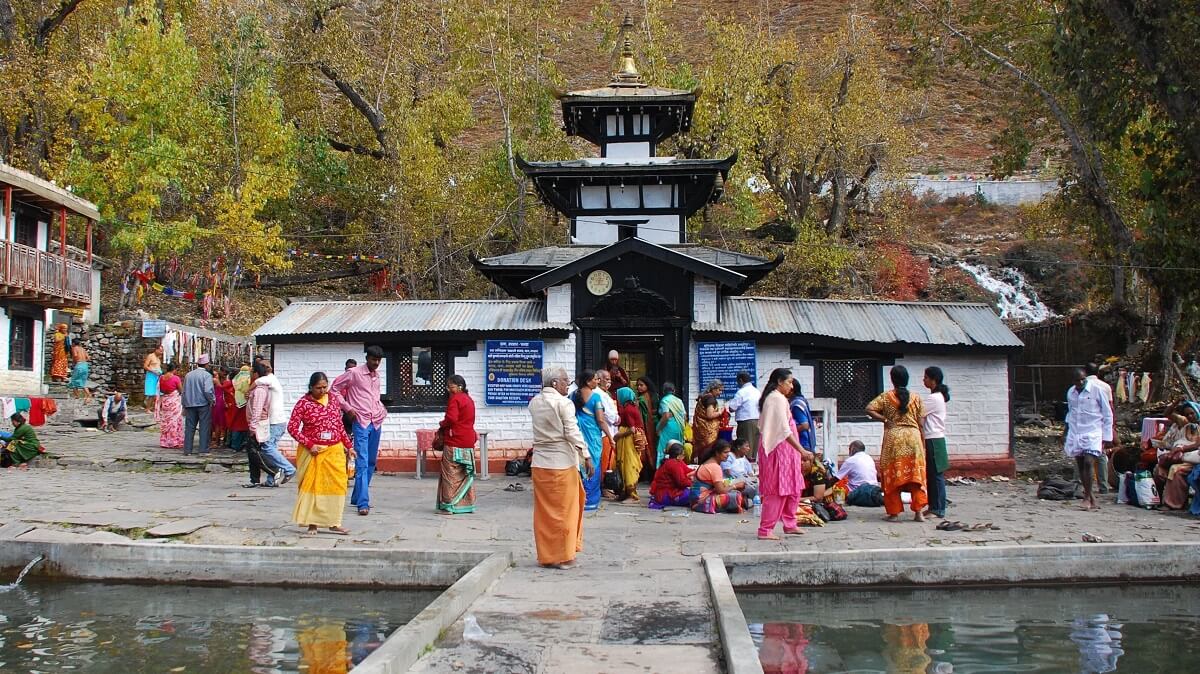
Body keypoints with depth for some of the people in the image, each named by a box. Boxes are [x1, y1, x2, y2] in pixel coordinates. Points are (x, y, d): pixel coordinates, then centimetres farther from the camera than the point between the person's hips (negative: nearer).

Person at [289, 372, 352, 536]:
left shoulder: (334, 398, 6)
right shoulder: (304, 403, -8)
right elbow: (292, 427, -10)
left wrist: (348, 444, 14)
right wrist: (309, 444, -15)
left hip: (334, 451, 4)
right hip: (312, 451, -4)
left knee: (336, 485, 1)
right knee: (311, 485, 1)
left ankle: (334, 523, 9)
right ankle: (312, 524, 8)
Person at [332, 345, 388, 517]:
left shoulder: (377, 376, 15)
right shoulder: (354, 373, -5)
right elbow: (335, 387, -2)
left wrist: (382, 410, 13)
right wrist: (347, 407, -8)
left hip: (376, 422, 7)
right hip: (361, 422, -7)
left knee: (371, 462, 12)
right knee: (362, 463, -13)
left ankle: (357, 497, 24)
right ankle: (363, 503, -17)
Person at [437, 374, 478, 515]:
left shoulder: (454, 399, -11)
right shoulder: (469, 399, 17)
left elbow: (451, 419, -22)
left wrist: (441, 426, -4)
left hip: (454, 443, -8)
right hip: (469, 442, 9)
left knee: (451, 474, -4)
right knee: (466, 475, 13)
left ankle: (449, 506, -4)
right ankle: (468, 504, 17)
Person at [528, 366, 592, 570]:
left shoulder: (534, 402, 7)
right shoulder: (563, 403, -11)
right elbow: (572, 433, -15)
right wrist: (587, 457, -11)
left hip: (539, 463, 6)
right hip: (562, 463, -6)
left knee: (544, 511, 11)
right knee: (564, 510, 3)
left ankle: (545, 555, 17)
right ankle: (563, 557, 8)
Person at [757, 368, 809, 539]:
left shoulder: (771, 397, 17)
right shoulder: (778, 399, -15)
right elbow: (784, 430, -21)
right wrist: (801, 450, -21)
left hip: (783, 450, 10)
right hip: (779, 448, -10)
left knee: (793, 488, 15)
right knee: (777, 490, -7)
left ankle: (789, 524, 23)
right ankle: (765, 530, -4)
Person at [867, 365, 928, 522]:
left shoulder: (886, 397, -1)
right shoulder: (916, 398, 4)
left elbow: (869, 409, -11)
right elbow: (920, 423, 5)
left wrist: (885, 420, -4)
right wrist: (923, 443, 12)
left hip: (893, 437, -2)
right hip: (913, 436, 2)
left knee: (892, 476, 4)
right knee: (916, 474, 4)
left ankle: (894, 513, 5)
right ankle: (918, 512, -1)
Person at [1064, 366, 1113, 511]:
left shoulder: (1096, 390, -5)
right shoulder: (1070, 392, 9)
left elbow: (1107, 414, 0)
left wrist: (1106, 437, -3)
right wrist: (1066, 432, 18)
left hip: (1092, 433, -5)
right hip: (1075, 434, 5)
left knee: (1088, 462, -19)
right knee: (1080, 465, 5)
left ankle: (1088, 497, -10)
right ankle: (1091, 499, 14)